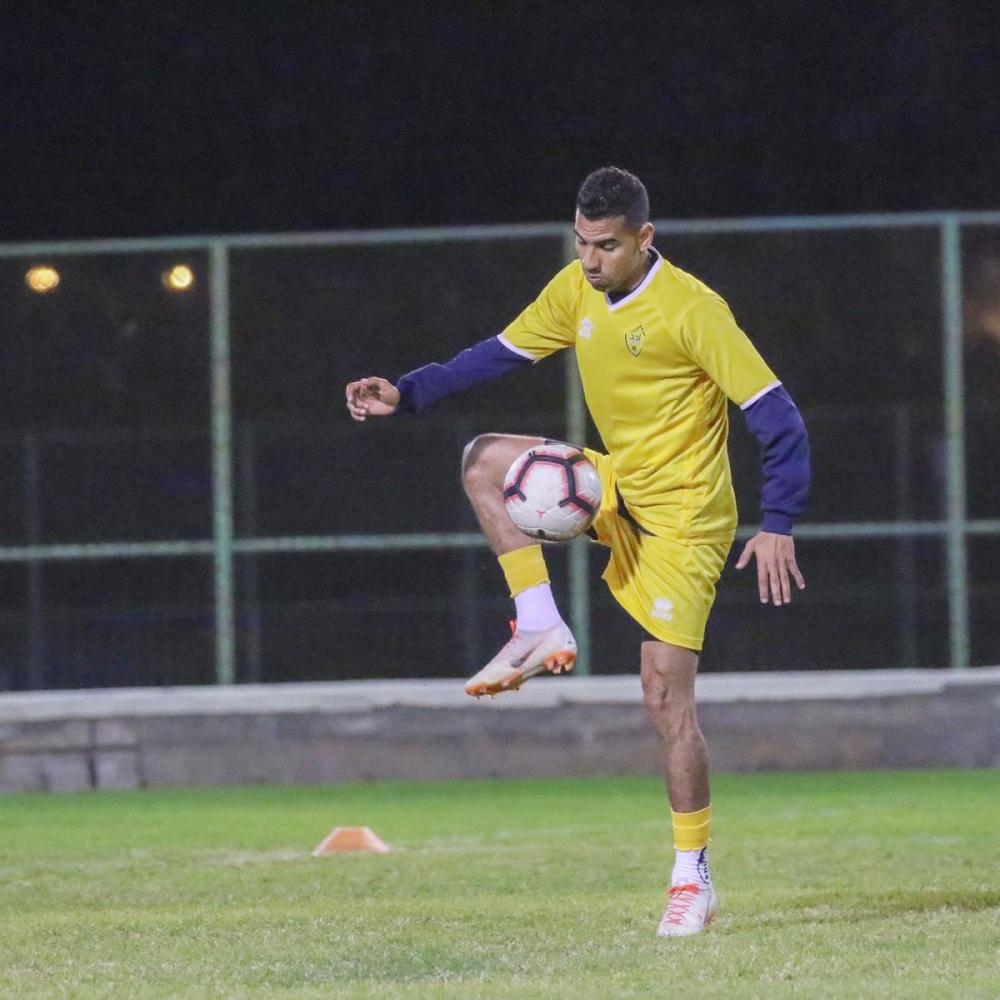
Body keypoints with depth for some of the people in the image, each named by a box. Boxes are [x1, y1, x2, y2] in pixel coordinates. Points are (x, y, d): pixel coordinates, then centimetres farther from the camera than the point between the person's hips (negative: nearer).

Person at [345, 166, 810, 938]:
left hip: (682, 516, -7)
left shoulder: (690, 310, -22)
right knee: (486, 461, -9)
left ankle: (693, 878, 0)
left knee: (666, 697, -10)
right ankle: (542, 632, -10)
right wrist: (406, 394, -2)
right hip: (618, 489, 7)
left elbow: (775, 414, -21)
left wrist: (779, 525, -28)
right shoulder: (576, 290, -1)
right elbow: (501, 354, 10)